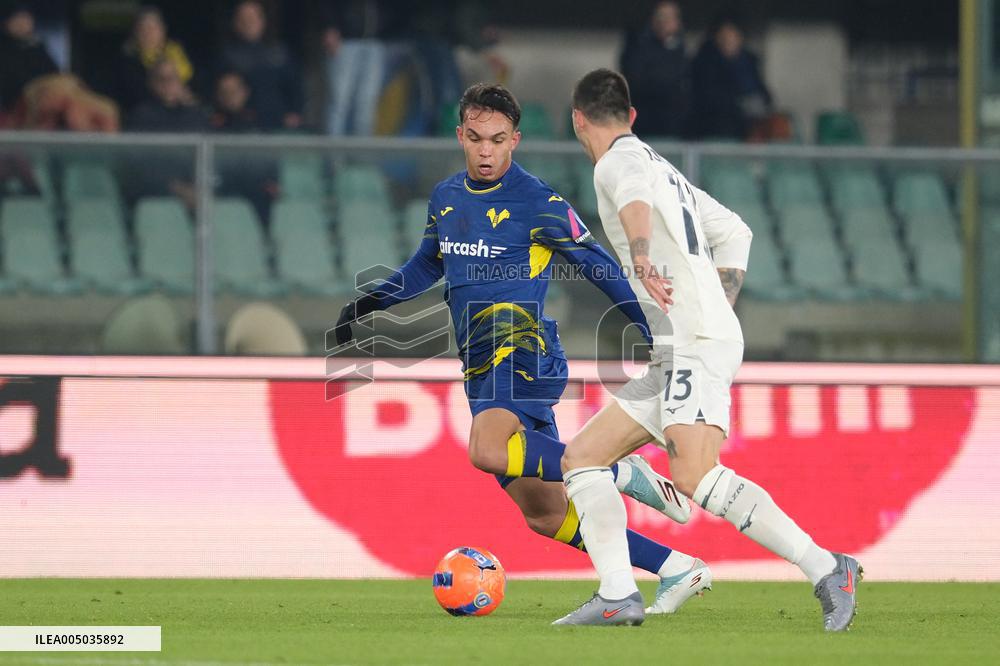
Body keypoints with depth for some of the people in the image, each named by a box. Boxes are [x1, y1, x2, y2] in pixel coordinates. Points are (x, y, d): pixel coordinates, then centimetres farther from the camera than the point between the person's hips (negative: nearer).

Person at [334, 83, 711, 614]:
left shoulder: (536, 202, -7)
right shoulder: (446, 198, 13)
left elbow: (599, 266, -1)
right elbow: (425, 267, 30)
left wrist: (653, 329, -5)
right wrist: (367, 304, 20)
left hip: (523, 352, -7)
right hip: (481, 369, 7)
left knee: (488, 451, -37)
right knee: (544, 517, 5)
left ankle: (621, 473, -22)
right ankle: (677, 570, 13)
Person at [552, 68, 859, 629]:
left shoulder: (620, 158, -3)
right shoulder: (665, 168, 25)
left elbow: (634, 195, -28)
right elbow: (735, 232, 34)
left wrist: (642, 258, -46)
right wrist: (720, 309, 32)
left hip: (696, 344, -10)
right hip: (677, 356, 10)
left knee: (696, 477, -25)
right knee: (581, 458, 8)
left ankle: (827, 569, -24)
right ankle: (618, 596, -2)